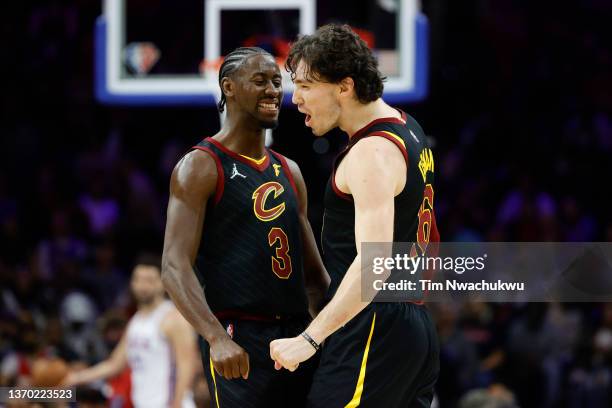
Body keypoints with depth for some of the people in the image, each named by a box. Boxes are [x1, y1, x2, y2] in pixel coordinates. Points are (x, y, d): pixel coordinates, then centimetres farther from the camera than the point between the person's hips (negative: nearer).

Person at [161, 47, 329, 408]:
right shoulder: (201, 167, -5)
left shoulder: (288, 172, 18)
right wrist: (217, 337, -29)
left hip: (297, 335, 7)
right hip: (239, 343, -7)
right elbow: (176, 268, -15)